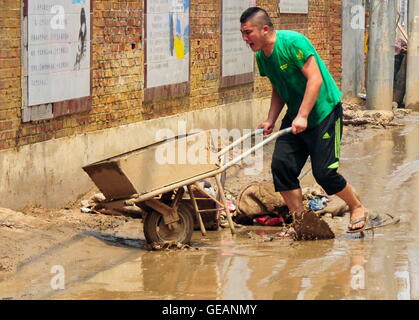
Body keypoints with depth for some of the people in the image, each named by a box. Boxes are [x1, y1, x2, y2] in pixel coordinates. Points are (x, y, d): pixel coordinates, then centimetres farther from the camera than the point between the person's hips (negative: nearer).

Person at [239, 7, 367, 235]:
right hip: (295, 116, 8)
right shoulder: (261, 55, 3)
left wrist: (303, 116, -26)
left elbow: (315, 79, -24)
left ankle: (357, 208, 17)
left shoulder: (292, 42, -21)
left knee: (324, 172, -9)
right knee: (281, 164, -7)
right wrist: (270, 121, 3)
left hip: (324, 112, -8)